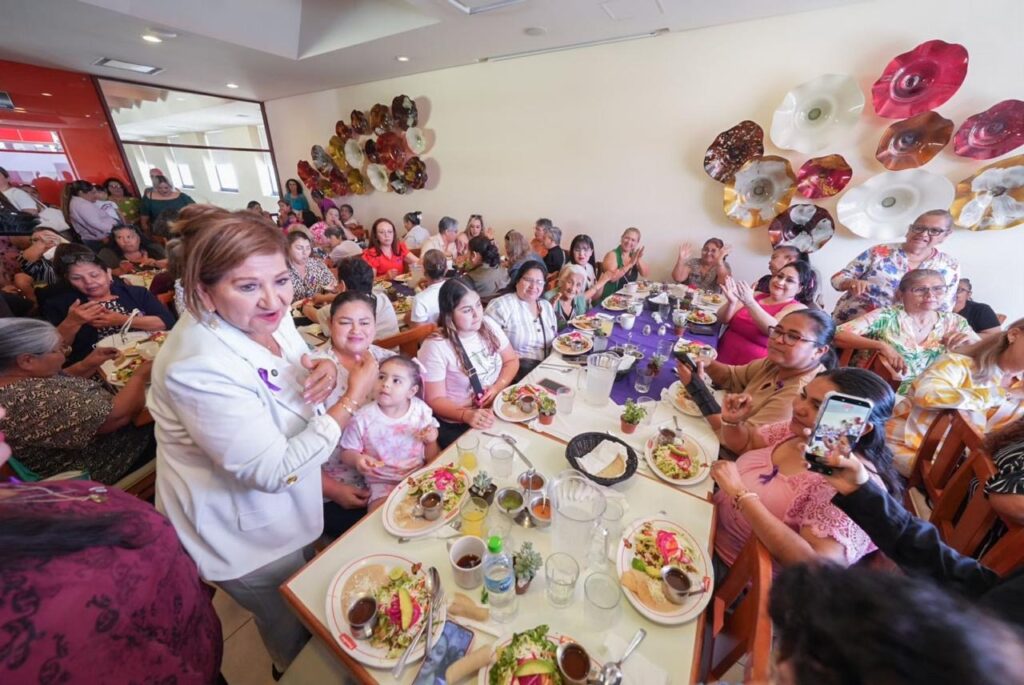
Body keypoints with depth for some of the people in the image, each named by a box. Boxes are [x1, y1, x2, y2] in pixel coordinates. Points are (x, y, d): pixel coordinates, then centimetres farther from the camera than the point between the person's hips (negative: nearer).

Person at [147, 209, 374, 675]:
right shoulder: (200, 368, -35)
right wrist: (353, 399, -31)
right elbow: (275, 471, -33)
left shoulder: (267, 316, -12)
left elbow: (292, 380, 5)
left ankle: (298, 663, 65)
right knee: (294, 633, 23)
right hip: (244, 536, -7)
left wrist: (325, 370, -19)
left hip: (284, 510, 8)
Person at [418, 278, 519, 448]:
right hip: (458, 425, -5)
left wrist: (498, 387, -11)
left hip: (501, 408, 5)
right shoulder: (435, 346, -16)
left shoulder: (488, 325, 0)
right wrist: (467, 415, -29)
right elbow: (435, 400, -12)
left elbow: (511, 361, 7)